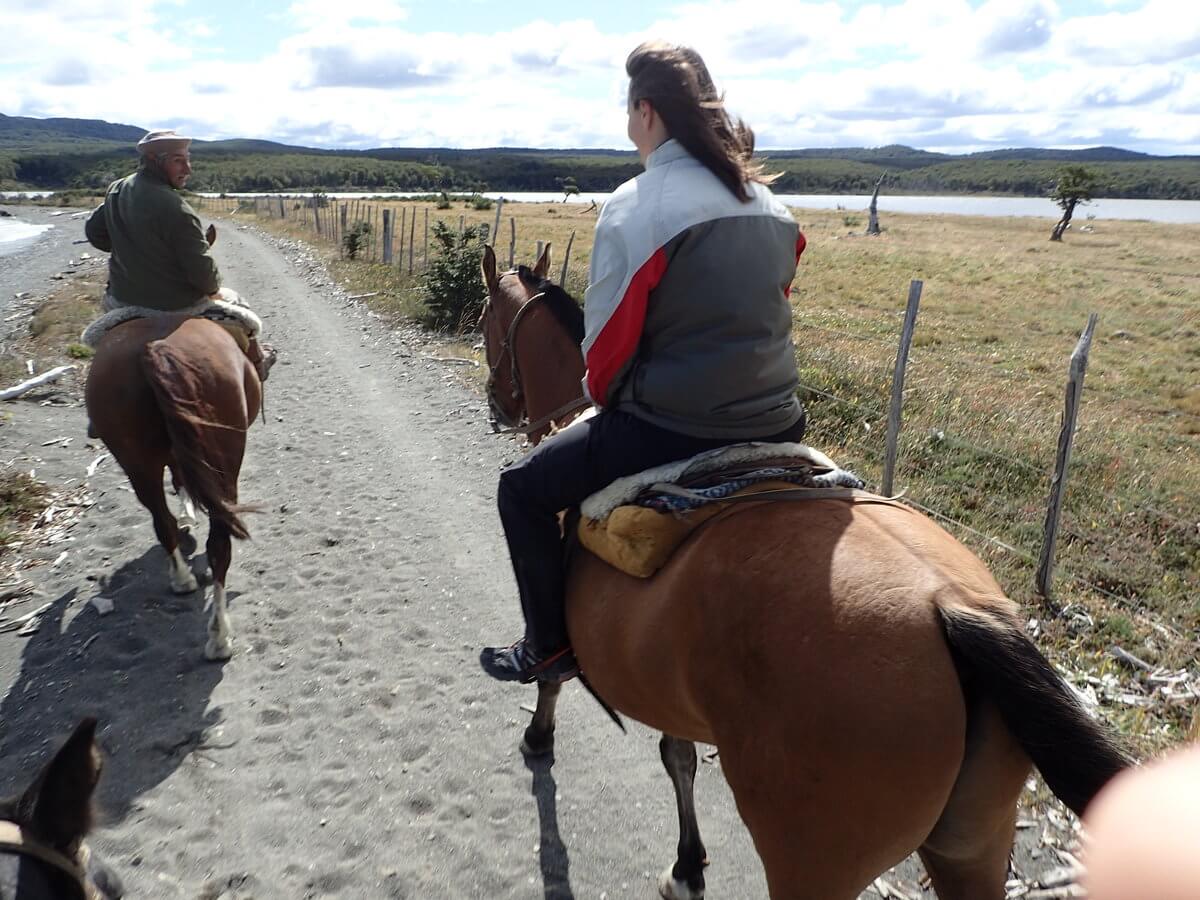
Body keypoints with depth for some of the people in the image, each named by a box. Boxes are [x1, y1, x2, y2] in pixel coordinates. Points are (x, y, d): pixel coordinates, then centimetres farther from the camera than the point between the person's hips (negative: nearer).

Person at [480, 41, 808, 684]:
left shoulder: (635, 206, -14)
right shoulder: (772, 205, 8)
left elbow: (606, 339, -11)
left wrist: (602, 396, 9)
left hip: (670, 432, -7)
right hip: (778, 427, 8)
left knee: (523, 488, 14)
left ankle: (551, 647, 22)